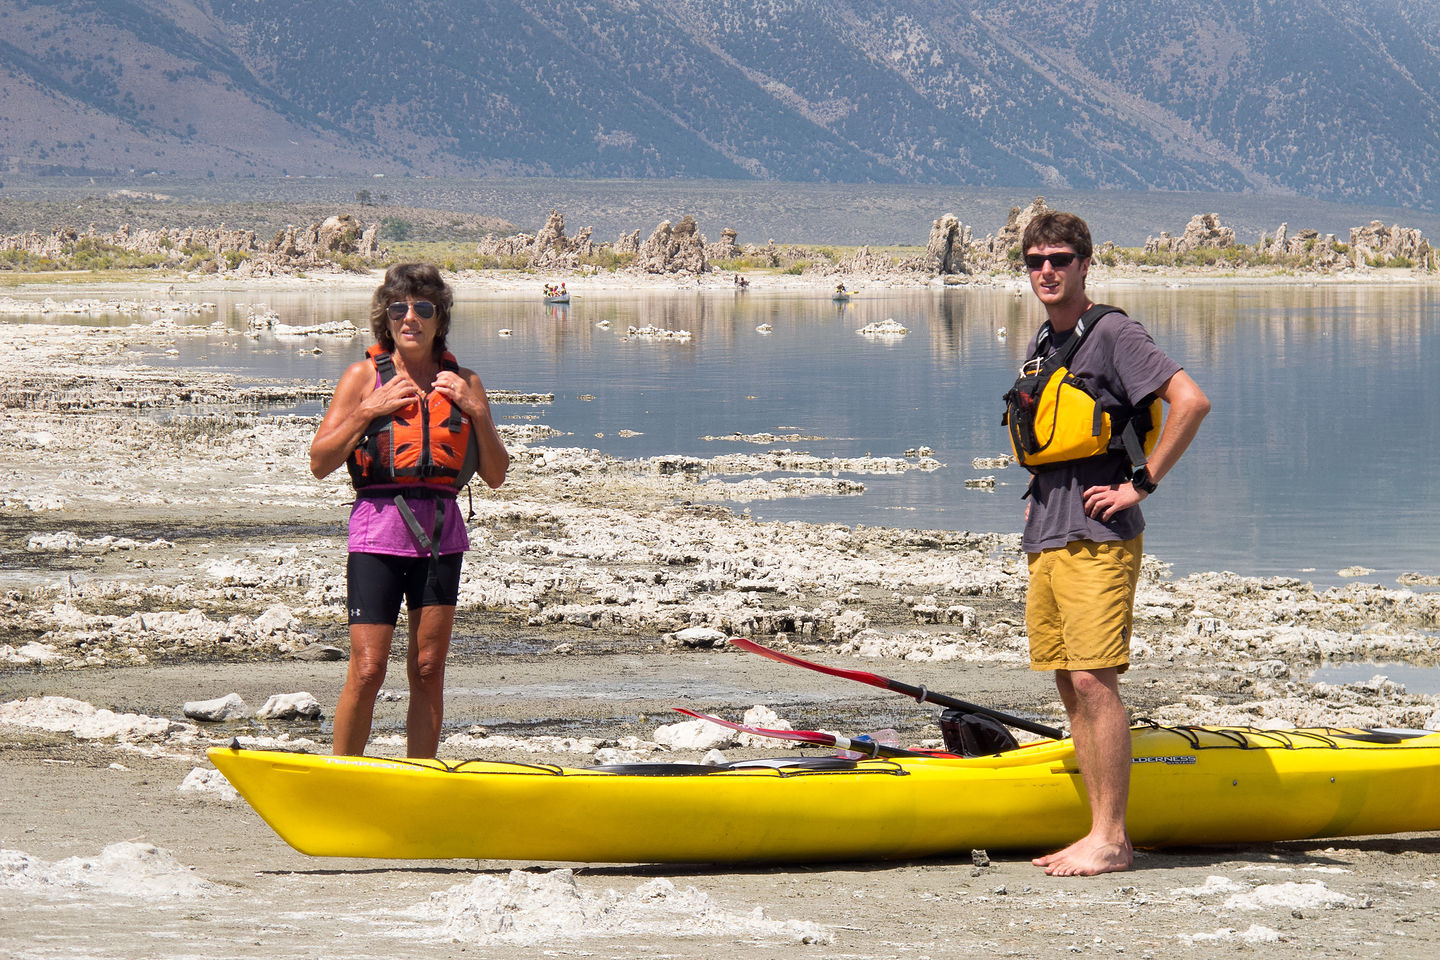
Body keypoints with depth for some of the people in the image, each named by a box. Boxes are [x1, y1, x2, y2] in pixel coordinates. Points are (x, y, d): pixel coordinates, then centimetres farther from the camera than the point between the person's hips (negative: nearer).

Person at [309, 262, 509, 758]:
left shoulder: (462, 382, 11)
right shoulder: (365, 376, 4)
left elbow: (496, 475, 11)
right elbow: (319, 462, 0)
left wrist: (477, 412, -3)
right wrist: (370, 409, -8)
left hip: (441, 532, 3)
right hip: (378, 530, -3)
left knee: (428, 670, 5)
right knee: (367, 670, -7)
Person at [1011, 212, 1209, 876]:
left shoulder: (1112, 333, -9)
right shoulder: (1040, 346, 18)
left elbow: (1191, 401, -19)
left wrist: (1142, 485, -16)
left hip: (1098, 539, -9)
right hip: (1046, 539, 9)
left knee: (1094, 682, -12)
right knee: (1071, 686, 7)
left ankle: (1110, 840, -11)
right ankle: (1103, 833, 10)